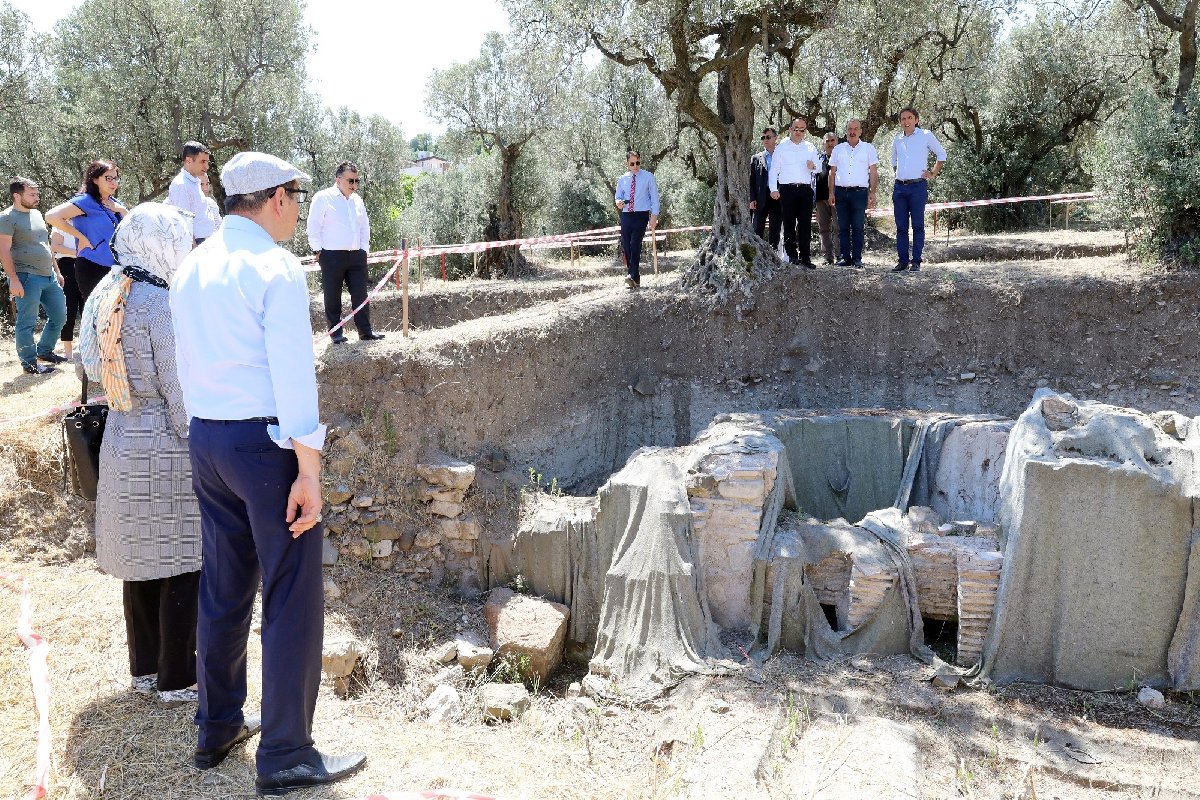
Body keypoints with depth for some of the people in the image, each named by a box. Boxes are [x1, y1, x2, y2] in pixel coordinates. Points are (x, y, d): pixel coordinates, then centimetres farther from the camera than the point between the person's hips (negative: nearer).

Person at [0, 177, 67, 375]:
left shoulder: (36, 214, 16)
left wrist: (56, 272, 21)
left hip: (48, 276, 8)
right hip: (27, 278, -8)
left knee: (59, 316, 14)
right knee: (27, 323, -2)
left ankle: (45, 351, 31)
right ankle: (29, 362, 8)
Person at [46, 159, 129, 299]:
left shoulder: (114, 203, 13)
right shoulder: (86, 201, -8)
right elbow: (52, 216, -19)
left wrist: (121, 210, -2)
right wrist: (81, 237, -14)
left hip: (114, 268, 7)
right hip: (92, 268, -7)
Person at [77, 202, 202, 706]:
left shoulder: (104, 296, 6)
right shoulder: (162, 304, -18)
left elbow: (94, 367, 13)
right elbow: (179, 389, -17)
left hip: (122, 444, 8)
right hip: (168, 447, -8)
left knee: (143, 559, 17)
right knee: (184, 563, 3)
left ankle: (145, 666, 30)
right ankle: (177, 679, 12)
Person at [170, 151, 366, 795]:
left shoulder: (191, 267, 11)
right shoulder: (275, 267, -13)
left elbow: (186, 364, 15)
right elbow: (292, 375, -18)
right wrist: (308, 472, -17)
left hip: (205, 440, 8)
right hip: (265, 441, -8)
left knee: (224, 587, 18)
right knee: (293, 597, 1)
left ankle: (217, 728, 32)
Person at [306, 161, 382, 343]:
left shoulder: (357, 200, 15)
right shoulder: (323, 198, -3)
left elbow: (365, 227, 22)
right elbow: (313, 227, -4)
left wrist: (363, 249, 13)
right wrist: (319, 251, -7)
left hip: (356, 256, 5)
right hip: (332, 255, -5)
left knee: (360, 294, 4)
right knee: (333, 296, 2)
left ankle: (365, 331, 10)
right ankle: (336, 333, 10)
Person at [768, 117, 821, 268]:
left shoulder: (810, 148, 17)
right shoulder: (782, 146, 9)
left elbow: (819, 167, 17)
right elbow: (774, 169, 4)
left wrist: (813, 167, -8)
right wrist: (774, 189, -6)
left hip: (805, 189, 2)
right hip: (787, 189, -2)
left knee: (805, 224, -1)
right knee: (789, 223, -2)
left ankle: (805, 257, 2)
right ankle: (792, 255, 3)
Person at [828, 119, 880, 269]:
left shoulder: (868, 148, 8)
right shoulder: (838, 149, 14)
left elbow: (873, 172, 6)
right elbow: (832, 172, 15)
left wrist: (872, 193, -3)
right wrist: (831, 193, 6)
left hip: (859, 192, -2)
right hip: (841, 192, 3)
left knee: (858, 227, -5)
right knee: (843, 227, 2)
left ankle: (857, 258, -2)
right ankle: (845, 257, 7)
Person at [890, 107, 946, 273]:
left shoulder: (926, 136, 2)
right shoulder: (897, 140, 14)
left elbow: (941, 155, 11)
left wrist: (933, 174, 4)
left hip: (918, 186, -4)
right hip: (899, 187, 4)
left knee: (918, 226, -5)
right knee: (901, 226, 3)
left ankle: (916, 261, -3)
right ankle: (903, 260, 7)